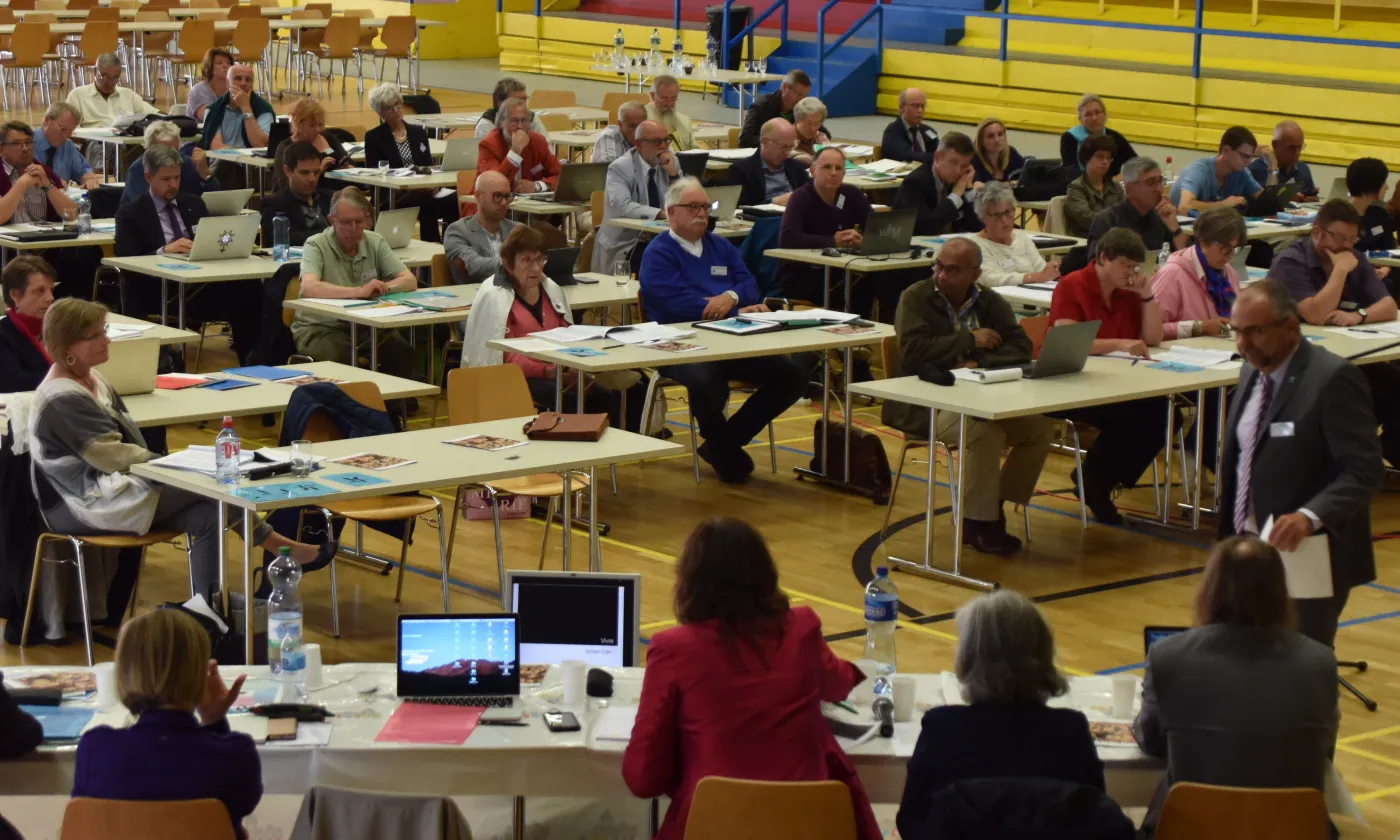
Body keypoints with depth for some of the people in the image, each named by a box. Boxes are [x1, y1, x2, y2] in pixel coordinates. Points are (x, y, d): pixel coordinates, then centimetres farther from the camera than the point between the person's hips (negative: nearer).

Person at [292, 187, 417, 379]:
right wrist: (359, 291, -35)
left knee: (402, 353, -24)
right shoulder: (316, 246, -9)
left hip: (365, 326, 4)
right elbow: (309, 287, -27)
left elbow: (410, 281, -1)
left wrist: (384, 288, -23)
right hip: (320, 328, -4)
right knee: (341, 358, -35)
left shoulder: (375, 243, 5)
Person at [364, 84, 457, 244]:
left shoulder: (418, 133, 20)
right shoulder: (374, 137, 6)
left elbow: (429, 166, 15)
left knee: (453, 200, -30)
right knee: (426, 201, -37)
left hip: (422, 191, 4)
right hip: (391, 197, -4)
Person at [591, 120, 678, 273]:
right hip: (625, 244, -5)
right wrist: (660, 213, -37)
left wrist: (673, 174, -11)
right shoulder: (620, 168, -9)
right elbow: (622, 207, -26)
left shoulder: (672, 162, 5)